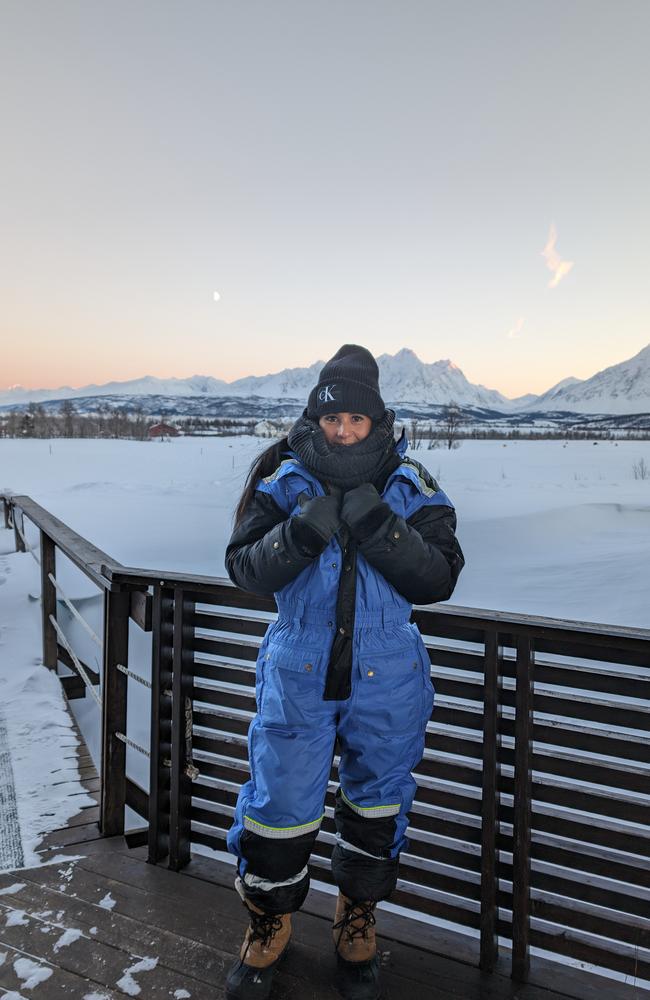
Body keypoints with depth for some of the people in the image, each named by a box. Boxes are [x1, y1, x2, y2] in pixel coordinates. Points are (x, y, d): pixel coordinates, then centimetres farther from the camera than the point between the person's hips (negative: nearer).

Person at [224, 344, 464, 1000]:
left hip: (386, 679, 1)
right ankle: (268, 925, 39)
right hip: (298, 673, -1)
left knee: (376, 805, 17)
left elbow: (439, 578, -11)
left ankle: (357, 926, 45)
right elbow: (244, 568, -8)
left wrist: (381, 529, -25)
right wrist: (300, 533, -26)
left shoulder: (412, 489, -4)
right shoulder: (282, 481, -5)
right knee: (278, 803, 8)